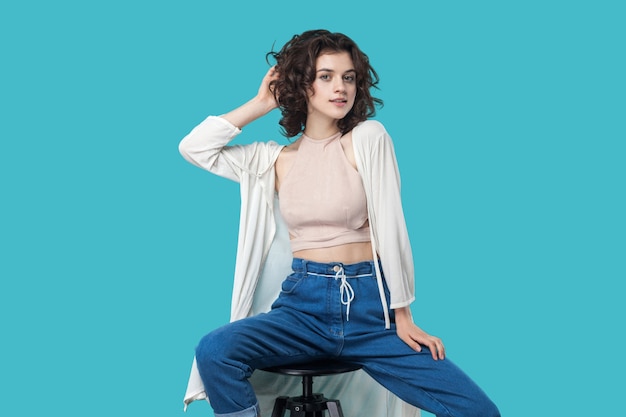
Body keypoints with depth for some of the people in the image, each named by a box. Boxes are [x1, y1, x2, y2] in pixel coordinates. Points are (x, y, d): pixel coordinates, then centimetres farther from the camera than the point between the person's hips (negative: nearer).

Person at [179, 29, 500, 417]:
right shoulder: (275, 158, 11)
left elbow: (390, 225, -2)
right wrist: (261, 103, 9)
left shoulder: (369, 137, 1)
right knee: (213, 353, -28)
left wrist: (402, 317, -4)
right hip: (303, 303, 2)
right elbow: (193, 148, 8)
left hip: (370, 305, -2)